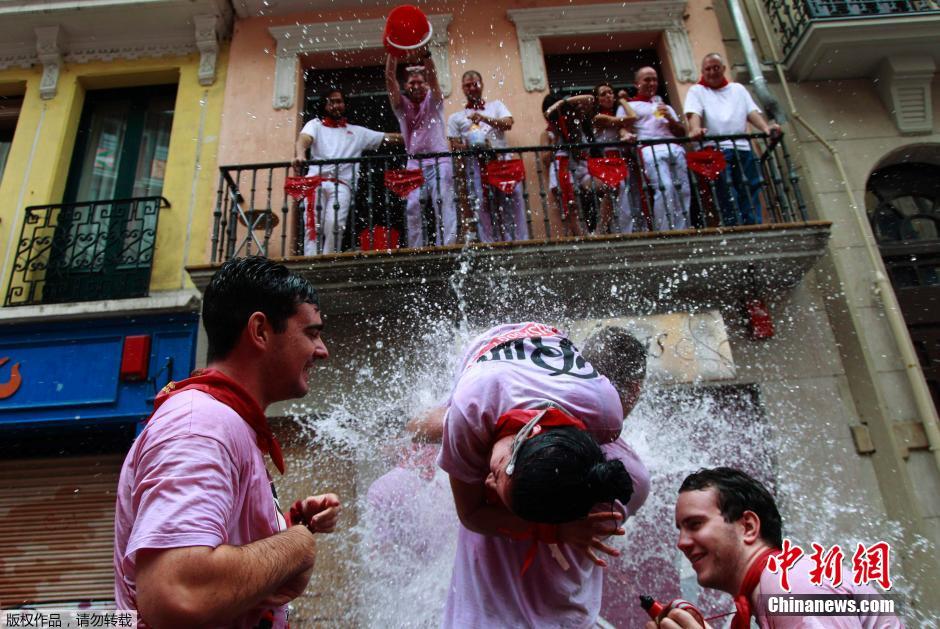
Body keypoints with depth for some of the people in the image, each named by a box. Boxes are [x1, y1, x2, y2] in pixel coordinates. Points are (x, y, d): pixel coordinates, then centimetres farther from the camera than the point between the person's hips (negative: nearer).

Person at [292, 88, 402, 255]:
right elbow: (303, 139, 0)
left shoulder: (357, 132, 26)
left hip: (341, 184, 0)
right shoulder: (315, 124, 22)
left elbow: (388, 138, 22)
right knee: (312, 226, -15)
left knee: (334, 225, -21)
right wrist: (300, 155, -24)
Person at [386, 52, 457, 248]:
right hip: (414, 163, 2)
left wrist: (425, 53, -19)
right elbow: (390, 78, 3)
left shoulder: (433, 101, 11)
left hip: (439, 160, -2)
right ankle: (416, 251, -7)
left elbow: (432, 75, -5)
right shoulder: (402, 105, 14)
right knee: (413, 207, -8)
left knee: (444, 205, -10)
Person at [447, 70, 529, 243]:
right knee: (484, 206, -11)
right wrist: (469, 147, -13)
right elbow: (454, 145, 9)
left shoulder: (496, 105, 21)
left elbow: (508, 123, 3)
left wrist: (484, 118, -12)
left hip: (502, 160, 1)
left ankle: (519, 243, -8)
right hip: (476, 164, 0)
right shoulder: (455, 117, 19)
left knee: (511, 203, -9)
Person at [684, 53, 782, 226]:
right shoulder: (696, 91, 17)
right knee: (728, 197, -14)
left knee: (750, 192, -4)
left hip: (742, 148, 4)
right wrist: (695, 129, -26)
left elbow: (753, 112, 14)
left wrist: (766, 128, -7)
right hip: (715, 149, -4)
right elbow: (694, 114, -3)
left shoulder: (738, 89, 27)